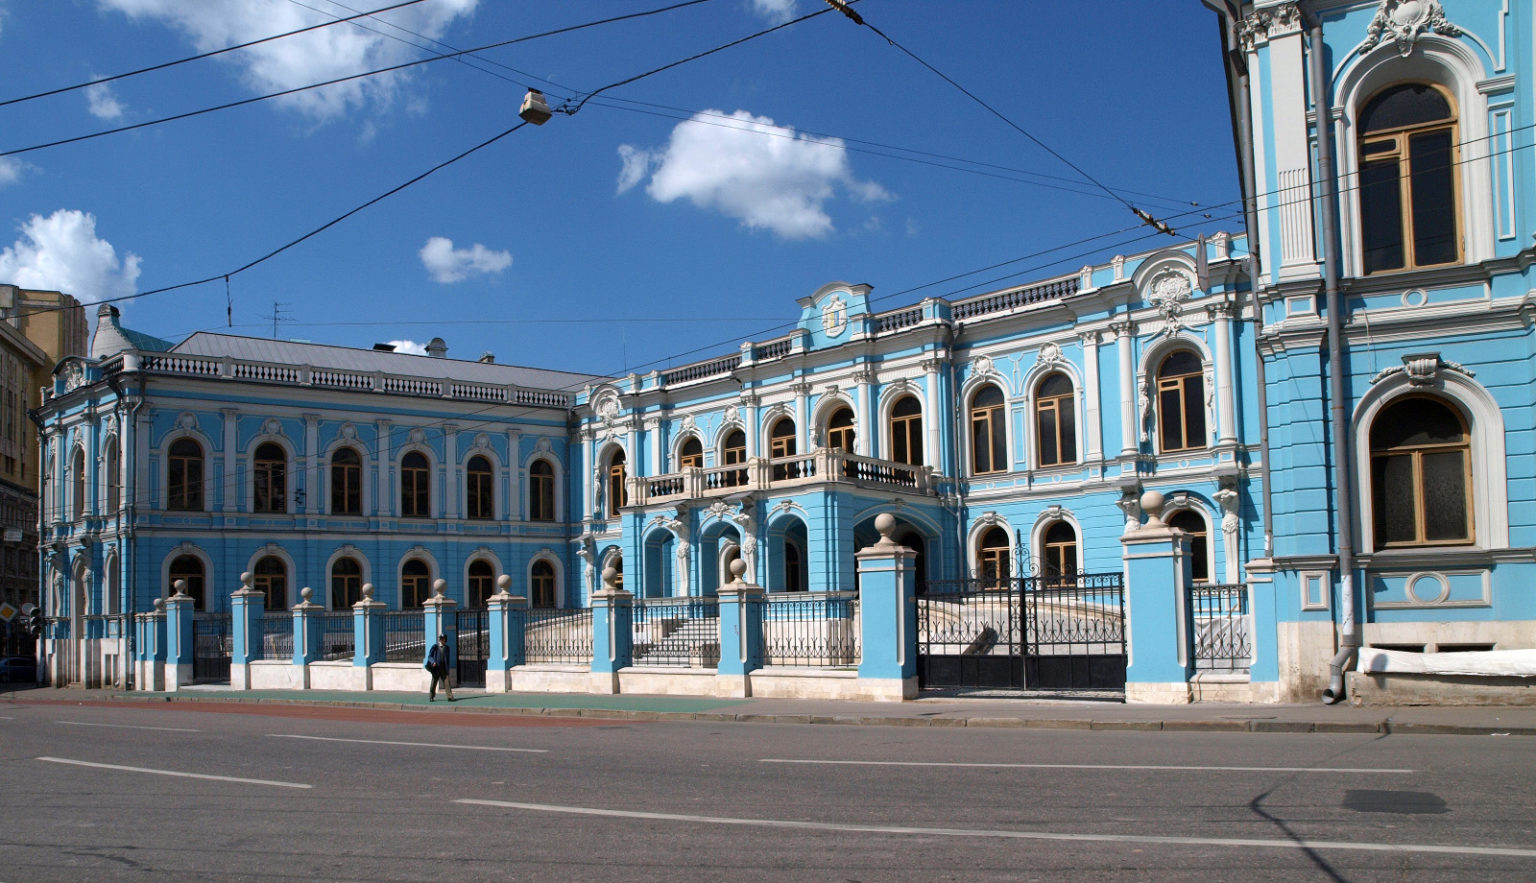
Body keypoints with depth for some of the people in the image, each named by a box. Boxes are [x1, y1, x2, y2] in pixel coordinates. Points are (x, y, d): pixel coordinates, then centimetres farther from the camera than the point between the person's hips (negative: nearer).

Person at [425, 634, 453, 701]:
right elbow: (429, 656, -2)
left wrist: (447, 668, 13)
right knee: (433, 683, 5)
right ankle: (431, 697, 16)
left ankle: (450, 697, -5)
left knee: (447, 683, -4)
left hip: (443, 668, 2)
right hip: (436, 668, -2)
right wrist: (433, 662, -21)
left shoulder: (446, 648, 9)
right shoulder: (435, 647, -1)